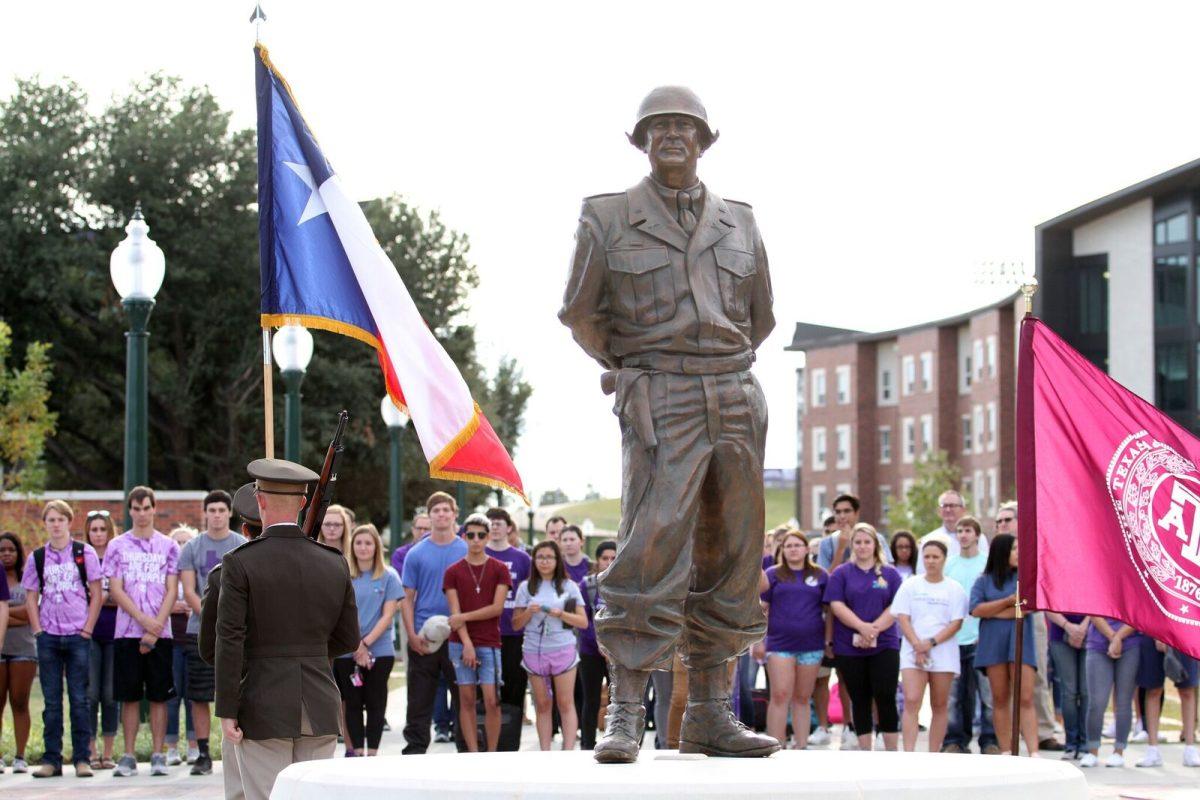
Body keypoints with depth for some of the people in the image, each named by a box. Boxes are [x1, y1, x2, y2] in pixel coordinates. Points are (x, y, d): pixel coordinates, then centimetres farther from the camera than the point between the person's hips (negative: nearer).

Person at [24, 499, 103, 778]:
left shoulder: (84, 553, 1)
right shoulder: (37, 557, 8)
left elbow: (96, 594, 1)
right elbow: (31, 598, 10)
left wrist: (87, 629, -6)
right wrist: (38, 629, -1)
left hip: (78, 635, -2)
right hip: (48, 637, 2)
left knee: (79, 699, -1)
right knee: (51, 700, 4)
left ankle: (82, 759, 2)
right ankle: (51, 759, 7)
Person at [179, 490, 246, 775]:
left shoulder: (244, 546, 5)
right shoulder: (192, 548, 8)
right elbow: (189, 592, 2)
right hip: (200, 632, 1)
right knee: (199, 696, 1)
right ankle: (203, 754, 7)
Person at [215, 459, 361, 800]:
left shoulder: (239, 563, -8)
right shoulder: (335, 564, 4)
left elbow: (229, 642, -11)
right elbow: (349, 640, 10)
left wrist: (227, 713, -8)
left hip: (263, 709, -4)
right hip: (320, 709, 4)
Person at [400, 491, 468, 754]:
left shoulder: (468, 552, 5)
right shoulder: (416, 554, 4)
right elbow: (407, 598, 4)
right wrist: (412, 635, -7)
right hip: (423, 639, 0)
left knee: (463, 695, 4)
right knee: (420, 700, 3)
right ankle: (415, 748, 9)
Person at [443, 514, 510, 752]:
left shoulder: (499, 570, 5)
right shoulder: (453, 571, 7)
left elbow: (497, 608, -4)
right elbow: (455, 611, -1)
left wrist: (464, 617, -8)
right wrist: (467, 644, -11)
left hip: (489, 643, -1)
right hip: (461, 643, 1)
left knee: (491, 701, -7)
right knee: (467, 699, 1)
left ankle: (491, 755, 1)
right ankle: (473, 755, 4)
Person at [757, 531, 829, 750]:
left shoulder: (820, 576, 10)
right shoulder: (773, 574, 7)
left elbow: (829, 610, 11)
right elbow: (760, 608, 5)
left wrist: (829, 641, 6)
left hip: (811, 645, 2)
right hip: (780, 644, -1)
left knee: (802, 698, 7)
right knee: (780, 697, -8)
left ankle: (801, 748, 12)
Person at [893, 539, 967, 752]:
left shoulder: (955, 589, 5)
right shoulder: (910, 586, 8)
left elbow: (956, 623, -1)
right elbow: (902, 618, 2)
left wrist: (931, 643, -13)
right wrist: (918, 646, -12)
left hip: (943, 653, 1)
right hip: (913, 652, 0)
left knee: (939, 706, 4)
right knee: (912, 702, -13)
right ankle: (908, 755, -19)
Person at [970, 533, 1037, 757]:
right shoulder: (984, 581, 10)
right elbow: (976, 609, -3)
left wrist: (996, 613, -7)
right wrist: (1009, 601, -6)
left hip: (1020, 643, -1)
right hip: (993, 644, 1)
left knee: (1025, 699, -10)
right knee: (1000, 700, 3)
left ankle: (1034, 753, -16)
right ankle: (1006, 753, 6)